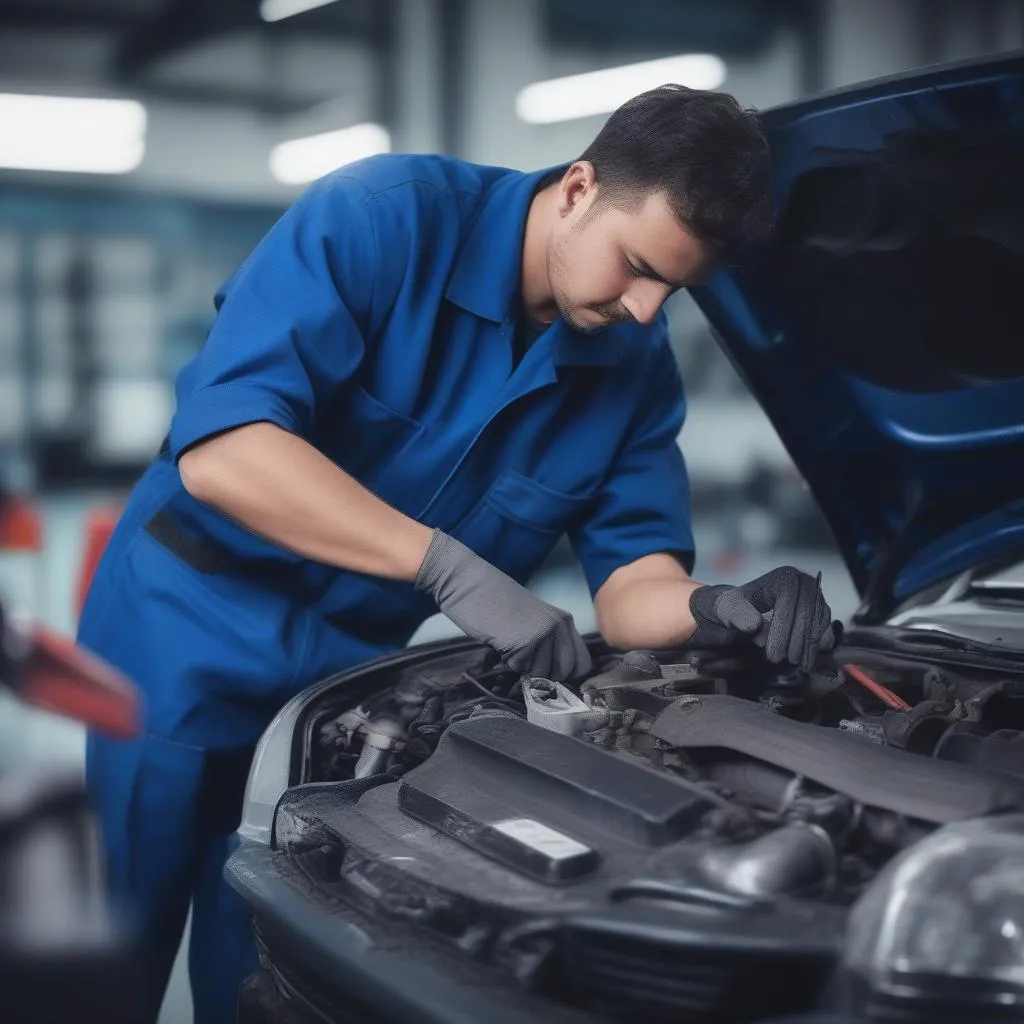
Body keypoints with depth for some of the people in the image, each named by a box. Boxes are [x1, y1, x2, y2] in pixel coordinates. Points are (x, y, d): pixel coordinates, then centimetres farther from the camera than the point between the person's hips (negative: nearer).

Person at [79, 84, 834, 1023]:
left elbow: (633, 582, -4)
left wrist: (713, 611, -28)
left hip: (356, 659, 5)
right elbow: (221, 449, -33)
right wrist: (451, 566, -37)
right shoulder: (385, 215, -23)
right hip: (193, 624, -4)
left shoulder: (637, 363, -4)